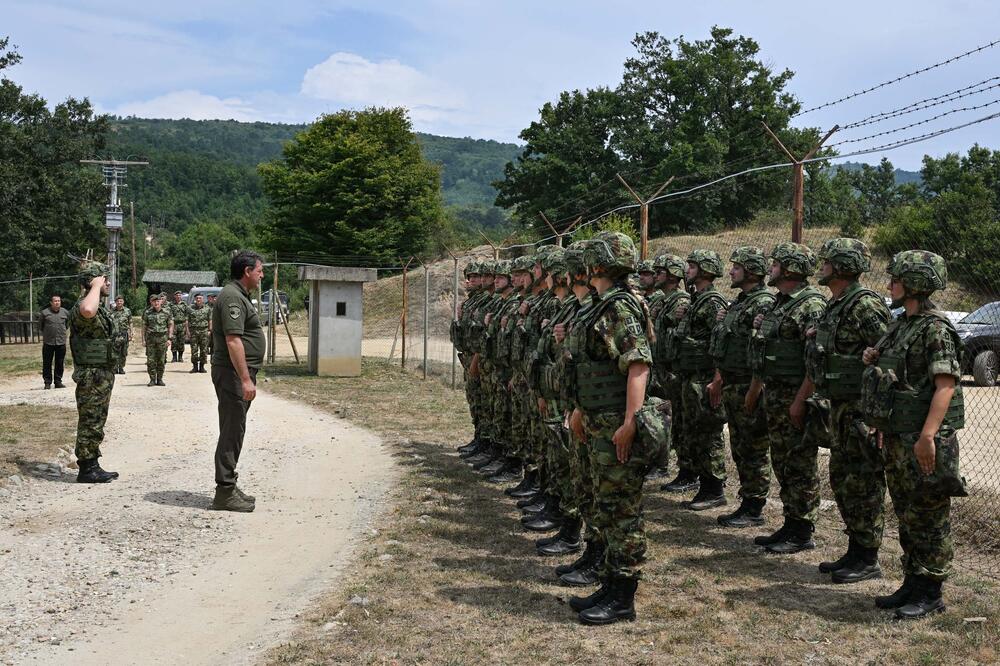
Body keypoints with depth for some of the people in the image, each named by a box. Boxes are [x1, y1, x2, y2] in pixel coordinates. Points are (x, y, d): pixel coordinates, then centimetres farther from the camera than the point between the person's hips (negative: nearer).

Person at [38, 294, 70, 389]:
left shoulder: (65, 312, 4)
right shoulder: (44, 313, -3)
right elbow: (40, 326, 11)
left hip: (61, 342, 2)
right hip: (48, 342, -2)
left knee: (60, 363, 7)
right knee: (47, 363, 2)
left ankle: (58, 381, 16)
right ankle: (47, 382, 10)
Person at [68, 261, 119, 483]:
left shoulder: (101, 308, 14)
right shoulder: (82, 307, -18)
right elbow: (88, 311, -43)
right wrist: (96, 286, -30)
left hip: (104, 375, 10)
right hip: (91, 376, -10)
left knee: (96, 423, 15)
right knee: (89, 423, -3)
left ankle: (93, 467, 23)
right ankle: (86, 470, 4)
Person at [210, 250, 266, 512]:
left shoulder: (240, 295, 19)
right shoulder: (232, 297, -16)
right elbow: (233, 340, -23)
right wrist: (245, 379, -25)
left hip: (239, 375, 11)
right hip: (234, 373, -11)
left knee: (234, 431, 15)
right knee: (232, 432, -7)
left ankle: (228, 485, 23)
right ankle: (225, 492, -3)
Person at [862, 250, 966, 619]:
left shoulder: (935, 327, -14)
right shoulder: (901, 325, 15)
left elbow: (946, 384, -21)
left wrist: (927, 436, -28)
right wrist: (875, 360, 7)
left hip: (923, 440, -9)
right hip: (897, 437, 9)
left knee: (928, 518, -1)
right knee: (906, 516, 15)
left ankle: (930, 594, 8)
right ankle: (912, 584, 26)